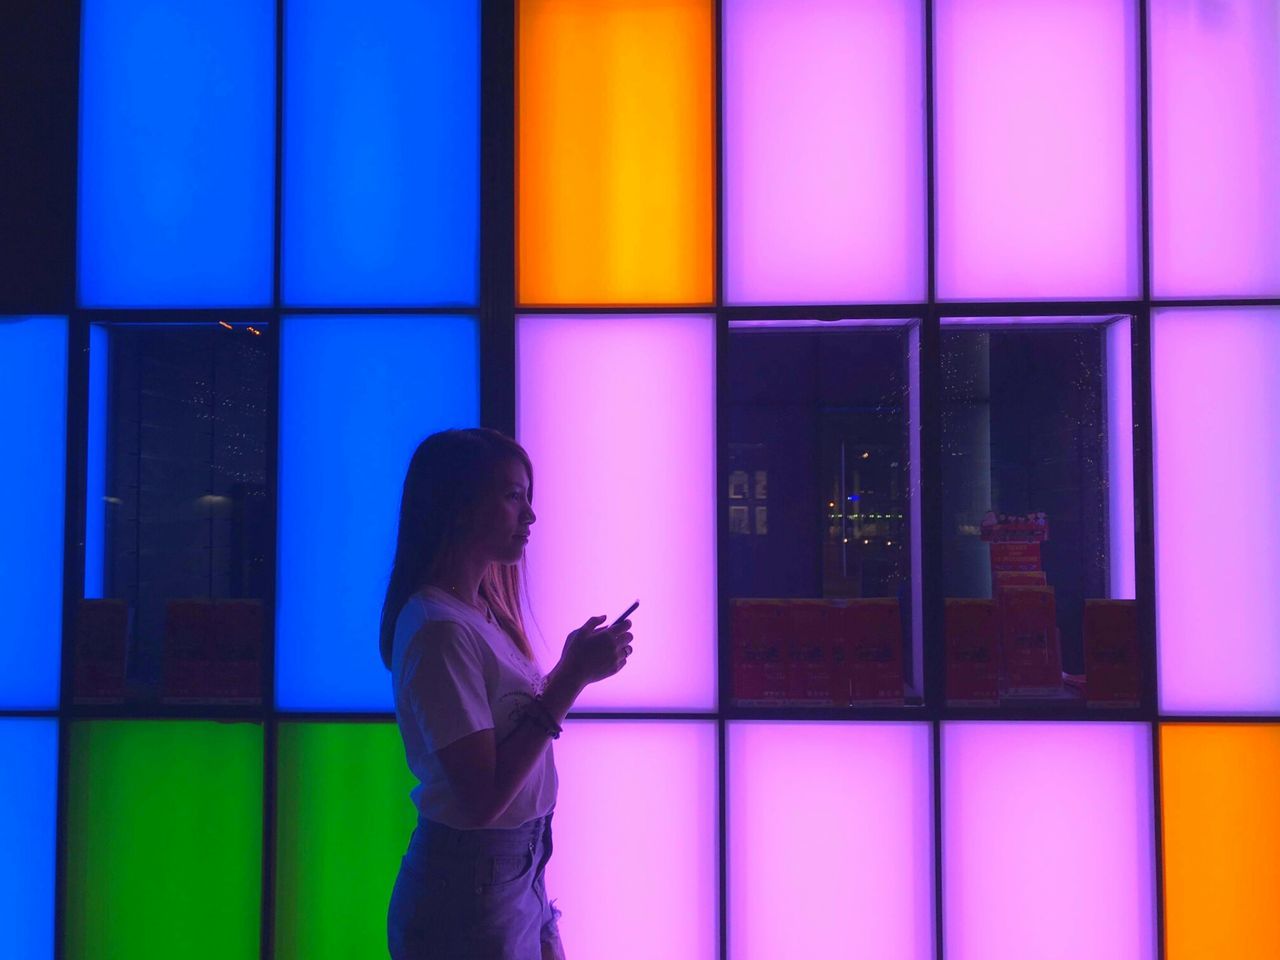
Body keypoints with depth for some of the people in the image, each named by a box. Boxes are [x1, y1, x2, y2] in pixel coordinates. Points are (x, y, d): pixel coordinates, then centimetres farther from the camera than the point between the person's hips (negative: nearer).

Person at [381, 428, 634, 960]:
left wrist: (571, 669, 0)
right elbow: (483, 798, -24)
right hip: (470, 885, -8)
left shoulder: (480, 611, 6)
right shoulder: (440, 628, -22)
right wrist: (572, 678, -22)